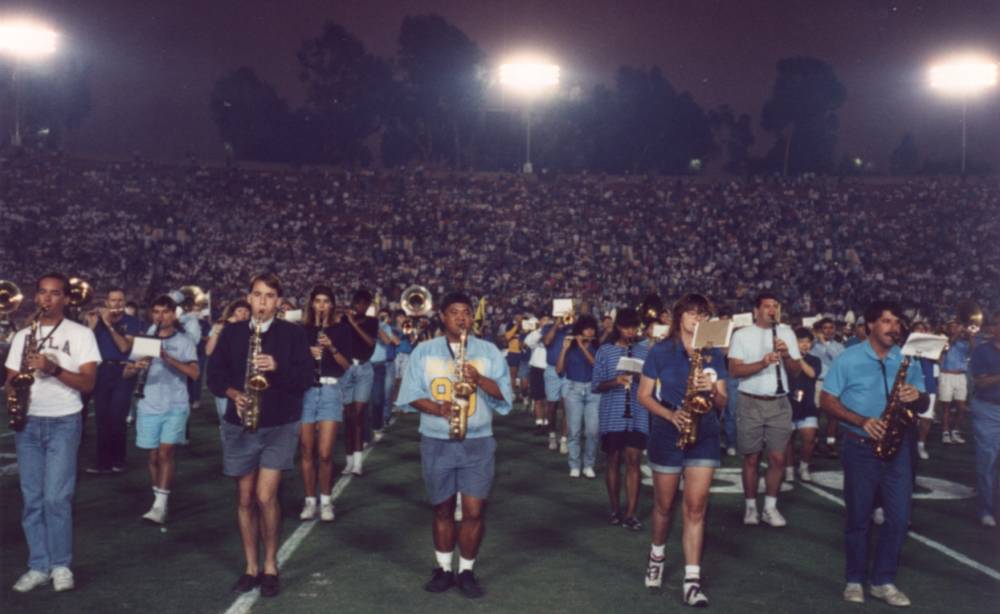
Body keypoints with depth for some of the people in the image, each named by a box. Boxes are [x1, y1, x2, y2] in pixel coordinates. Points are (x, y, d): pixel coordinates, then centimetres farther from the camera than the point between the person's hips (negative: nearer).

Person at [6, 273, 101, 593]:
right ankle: (38, 566, 14)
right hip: (27, 423, 4)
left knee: (56, 497, -8)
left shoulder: (81, 334, 0)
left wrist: (54, 369, -22)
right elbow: (10, 379, 14)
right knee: (32, 499, 6)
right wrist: (11, 397, -8)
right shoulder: (23, 335, 12)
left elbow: (88, 383, -7)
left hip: (63, 423, -4)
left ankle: (61, 566, 6)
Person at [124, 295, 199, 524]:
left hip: (176, 406, -3)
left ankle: (160, 506, -15)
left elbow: (194, 373, -11)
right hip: (149, 407, 3)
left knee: (165, 453, -13)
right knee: (154, 456, 8)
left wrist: (168, 358, -23)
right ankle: (159, 501, 21)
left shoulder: (184, 342, 1)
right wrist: (135, 368, -17)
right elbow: (126, 374, 7)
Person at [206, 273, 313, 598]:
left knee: (265, 497, -10)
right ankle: (251, 567, 22)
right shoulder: (231, 332, 6)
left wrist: (278, 368, -22)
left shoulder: (293, 333, -1)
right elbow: (215, 375, 5)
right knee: (245, 498, 8)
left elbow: (306, 377, -6)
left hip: (280, 426, -3)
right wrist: (233, 393, -13)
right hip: (239, 426, 3)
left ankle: (270, 566, 8)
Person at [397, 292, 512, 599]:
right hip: (436, 442, 1)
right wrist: (438, 409, -16)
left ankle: (467, 571, 12)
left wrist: (479, 379, -19)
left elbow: (504, 394, -1)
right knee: (443, 509, 11)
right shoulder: (423, 351, 5)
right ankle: (444, 569, 24)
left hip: (477, 442, 0)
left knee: (474, 511, -4)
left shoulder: (489, 351, 4)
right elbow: (411, 394, 1)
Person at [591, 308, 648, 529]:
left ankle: (631, 513, 0)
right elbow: (596, 385, 0)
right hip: (612, 415, 0)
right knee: (613, 461, 8)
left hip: (637, 415, 0)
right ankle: (615, 510, 20)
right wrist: (615, 382, -17)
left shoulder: (644, 352, 6)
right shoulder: (604, 351, 2)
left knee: (633, 461, -3)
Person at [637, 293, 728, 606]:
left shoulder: (715, 354, 5)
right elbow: (644, 396, -2)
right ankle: (657, 554, 38)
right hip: (667, 435, -1)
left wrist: (712, 389, -15)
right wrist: (670, 414, -17)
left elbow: (723, 403, 7)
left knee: (696, 507, -4)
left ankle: (692, 580, -2)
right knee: (664, 504, 11)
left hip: (704, 436, 2)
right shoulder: (660, 351, -3)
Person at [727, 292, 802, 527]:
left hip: (779, 404, 2)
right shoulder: (742, 334, -2)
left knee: (778, 458, 0)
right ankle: (751, 507, 18)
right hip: (750, 403, -2)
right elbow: (734, 370, -11)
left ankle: (770, 507, 13)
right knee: (751, 458, 6)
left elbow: (796, 370, 5)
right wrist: (762, 363, -24)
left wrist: (786, 355, -15)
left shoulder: (786, 333, 7)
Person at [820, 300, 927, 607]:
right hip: (860, 448, -3)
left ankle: (883, 581, 15)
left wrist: (917, 397, -13)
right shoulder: (848, 358, -4)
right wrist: (861, 421, -18)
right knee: (858, 518, 5)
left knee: (899, 517, 1)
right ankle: (855, 580, 18)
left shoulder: (909, 360, 7)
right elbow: (826, 400, -5)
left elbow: (922, 404, 12)